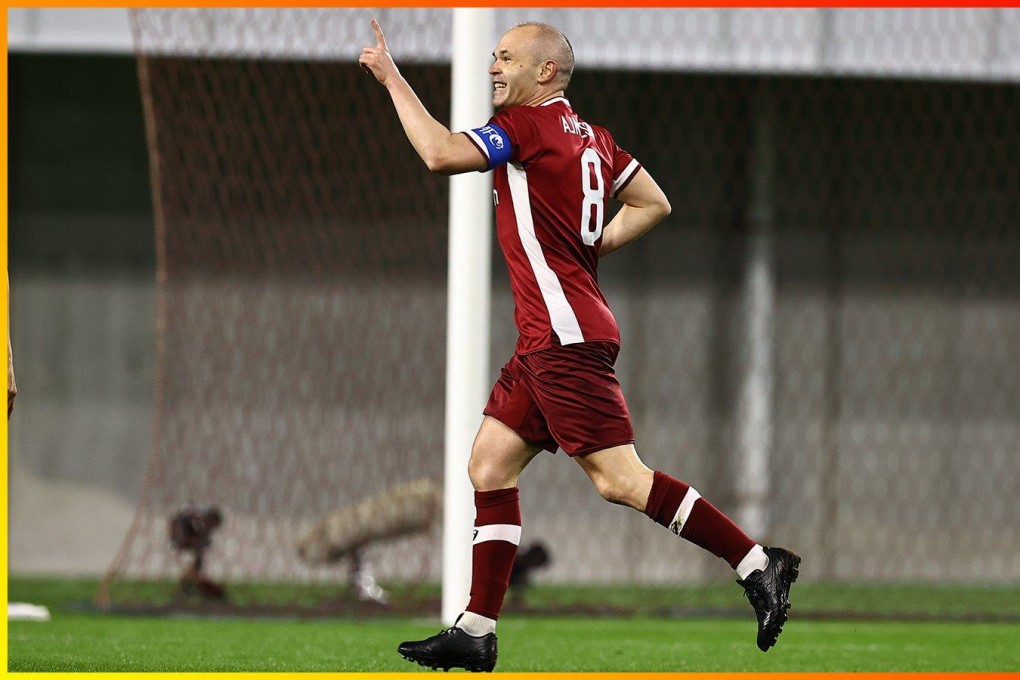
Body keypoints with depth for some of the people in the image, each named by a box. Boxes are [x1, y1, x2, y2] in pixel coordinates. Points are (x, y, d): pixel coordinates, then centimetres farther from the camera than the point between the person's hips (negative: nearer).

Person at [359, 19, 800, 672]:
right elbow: (654, 204, 22)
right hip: (547, 341, 10)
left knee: (619, 478, -12)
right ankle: (476, 633, 9)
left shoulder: (529, 123, -11)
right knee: (490, 466, 9)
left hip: (568, 336, -10)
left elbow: (441, 153, -21)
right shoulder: (593, 137, 15)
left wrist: (393, 78, -10)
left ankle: (758, 563, -11)